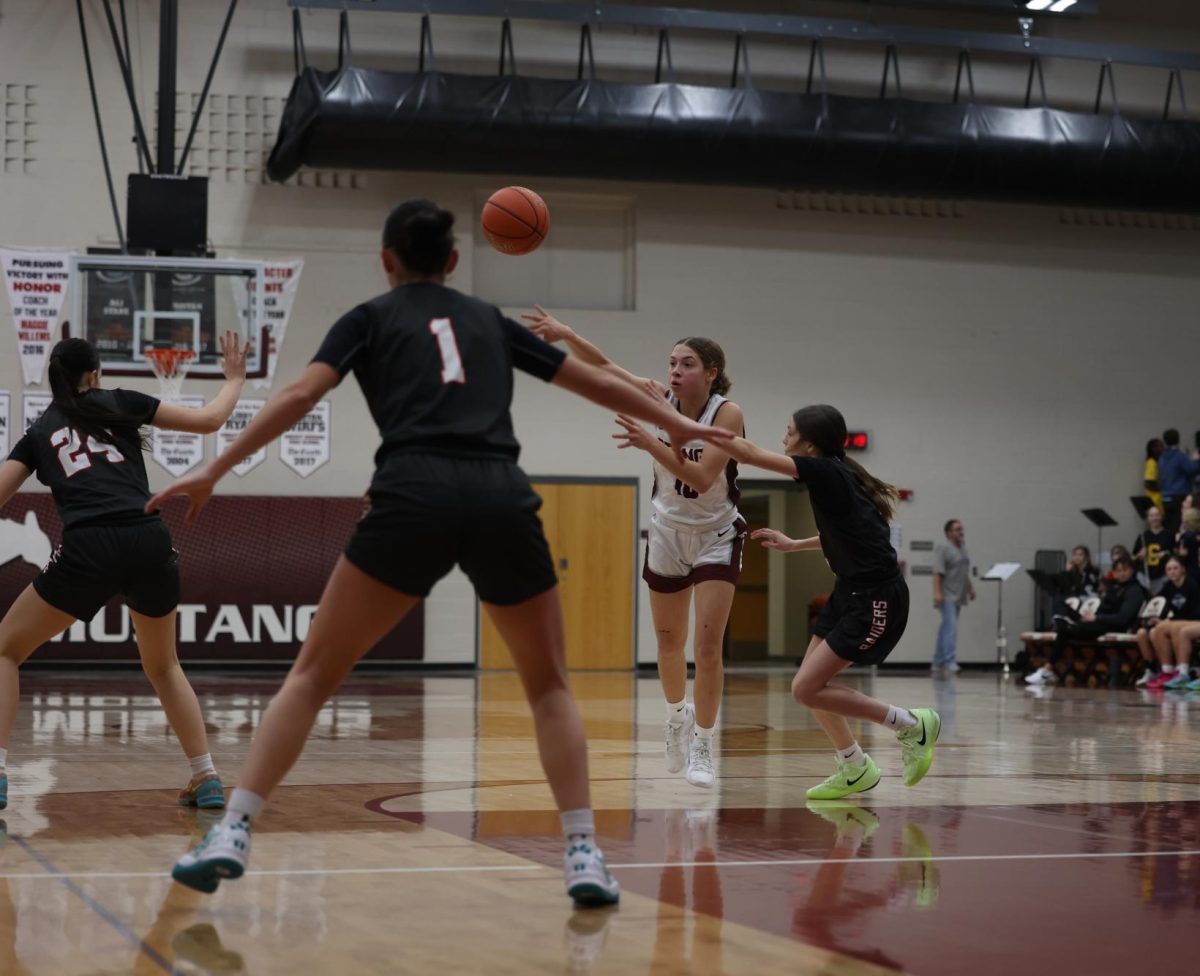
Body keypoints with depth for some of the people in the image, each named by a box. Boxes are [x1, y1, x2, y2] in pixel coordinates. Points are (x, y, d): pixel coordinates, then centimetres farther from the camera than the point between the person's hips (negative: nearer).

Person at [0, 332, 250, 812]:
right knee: (163, 665, 27)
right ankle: (207, 779, 18)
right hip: (150, 544, 2)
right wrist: (235, 379, 36)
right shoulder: (121, 403, 19)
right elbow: (209, 420, 18)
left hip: (90, 549, -2)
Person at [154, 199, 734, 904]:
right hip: (503, 500, 2)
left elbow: (302, 395, 3)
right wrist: (677, 424, 48)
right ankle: (585, 855, 6)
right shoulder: (489, 320, 27)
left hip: (415, 496, -2)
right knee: (549, 685, 18)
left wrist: (215, 471, 3)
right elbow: (594, 382, 35)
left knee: (314, 674, 8)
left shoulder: (371, 318, 19)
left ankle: (233, 834, -3)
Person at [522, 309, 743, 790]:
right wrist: (567, 335, -24)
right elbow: (604, 367, -7)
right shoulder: (660, 399, -10)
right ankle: (678, 716, 40)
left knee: (707, 645, -14)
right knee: (668, 642, 15)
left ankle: (702, 746, -5)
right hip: (667, 534, 4)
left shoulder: (728, 413, -22)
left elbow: (702, 479, -32)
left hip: (716, 537, -4)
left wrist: (652, 444, -42)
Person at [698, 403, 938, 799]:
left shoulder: (826, 472, -17)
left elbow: (749, 453, -21)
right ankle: (855, 771, 23)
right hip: (852, 592, 10)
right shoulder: (836, 474, 9)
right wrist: (792, 545, 27)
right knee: (810, 684, 11)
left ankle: (912, 726, 1)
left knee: (807, 689, -9)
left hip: (877, 600, -10)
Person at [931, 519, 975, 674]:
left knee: (947, 627, 10)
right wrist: (937, 592, -24)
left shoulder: (962, 546, 16)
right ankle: (949, 661, -23)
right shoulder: (943, 547, -10)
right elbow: (937, 572, -17)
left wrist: (970, 587, 22)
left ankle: (938, 662, 15)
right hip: (947, 596, -8)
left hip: (959, 596, 8)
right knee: (950, 626, -17)